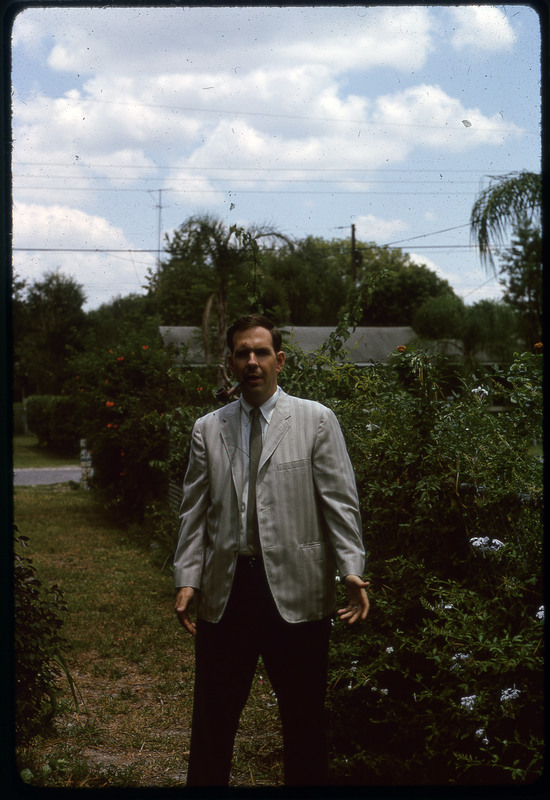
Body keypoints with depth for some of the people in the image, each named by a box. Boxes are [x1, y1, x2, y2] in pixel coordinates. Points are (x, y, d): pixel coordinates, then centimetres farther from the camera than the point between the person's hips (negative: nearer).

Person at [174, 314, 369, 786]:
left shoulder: (316, 420, 4)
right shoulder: (208, 429, 11)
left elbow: (340, 502, -1)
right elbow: (195, 512, 10)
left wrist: (351, 570, -13)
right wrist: (187, 578, -1)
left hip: (295, 591, -2)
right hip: (225, 589, 2)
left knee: (304, 718, 7)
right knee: (213, 717, 9)